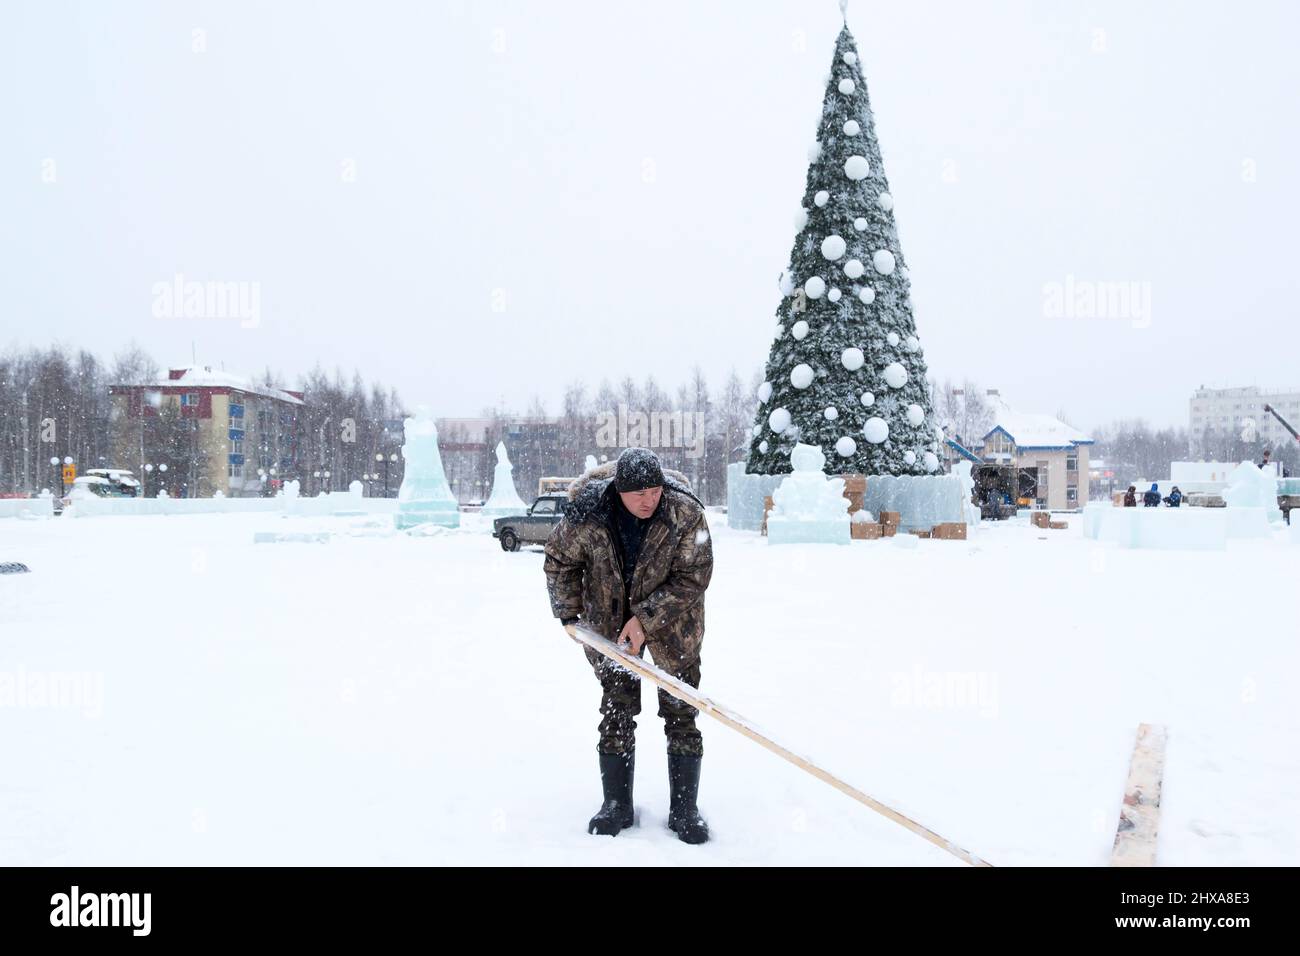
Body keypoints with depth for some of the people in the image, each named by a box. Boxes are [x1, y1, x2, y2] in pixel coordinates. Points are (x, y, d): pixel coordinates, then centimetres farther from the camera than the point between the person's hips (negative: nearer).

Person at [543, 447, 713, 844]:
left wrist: (645, 619, -22)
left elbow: (693, 577, -18)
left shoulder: (686, 514, -23)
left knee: (681, 714, 0)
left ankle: (684, 809, 11)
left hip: (672, 623, -1)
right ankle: (616, 805, 16)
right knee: (616, 712, 4)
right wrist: (568, 614, -2)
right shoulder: (587, 514, -20)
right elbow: (559, 560, -2)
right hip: (610, 627, 1)